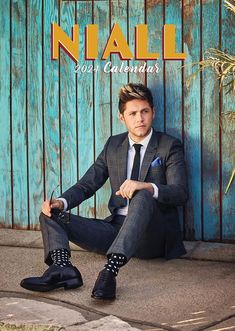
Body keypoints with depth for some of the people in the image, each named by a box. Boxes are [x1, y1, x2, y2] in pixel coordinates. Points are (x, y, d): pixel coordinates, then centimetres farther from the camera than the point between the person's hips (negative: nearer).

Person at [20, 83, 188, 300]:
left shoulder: (170, 146, 0)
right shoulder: (114, 145, 14)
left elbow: (180, 193, -13)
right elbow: (87, 184, 11)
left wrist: (148, 187, -33)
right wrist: (62, 202, -10)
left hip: (153, 236, -5)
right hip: (116, 228, 5)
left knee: (143, 197, -37)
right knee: (50, 215, -6)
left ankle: (111, 269, -51)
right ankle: (62, 267, -36)